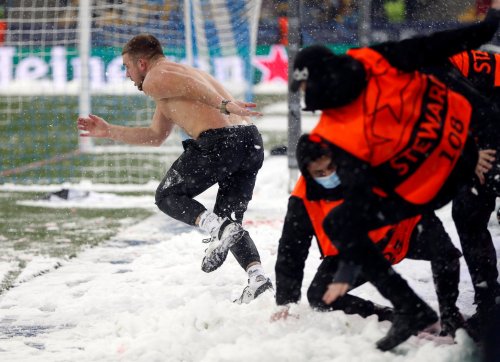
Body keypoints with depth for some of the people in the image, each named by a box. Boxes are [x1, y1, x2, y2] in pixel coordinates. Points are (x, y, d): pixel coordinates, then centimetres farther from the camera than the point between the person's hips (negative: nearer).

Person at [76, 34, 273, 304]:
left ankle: (219, 228, -14)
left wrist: (225, 105, -27)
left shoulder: (155, 80, 7)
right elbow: (155, 136, 42)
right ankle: (258, 277, -5)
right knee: (229, 219, 18)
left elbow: (192, 87, -15)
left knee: (168, 196, 12)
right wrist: (108, 132, 44)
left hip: (217, 140, -8)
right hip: (252, 141, 8)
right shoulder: (184, 71, 36)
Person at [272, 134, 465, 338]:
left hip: (398, 231, -2)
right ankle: (390, 318, -11)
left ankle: (450, 316, -10)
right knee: (319, 296, -19)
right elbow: (290, 252, -10)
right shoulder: (303, 201, -20)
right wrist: (285, 302, -12)